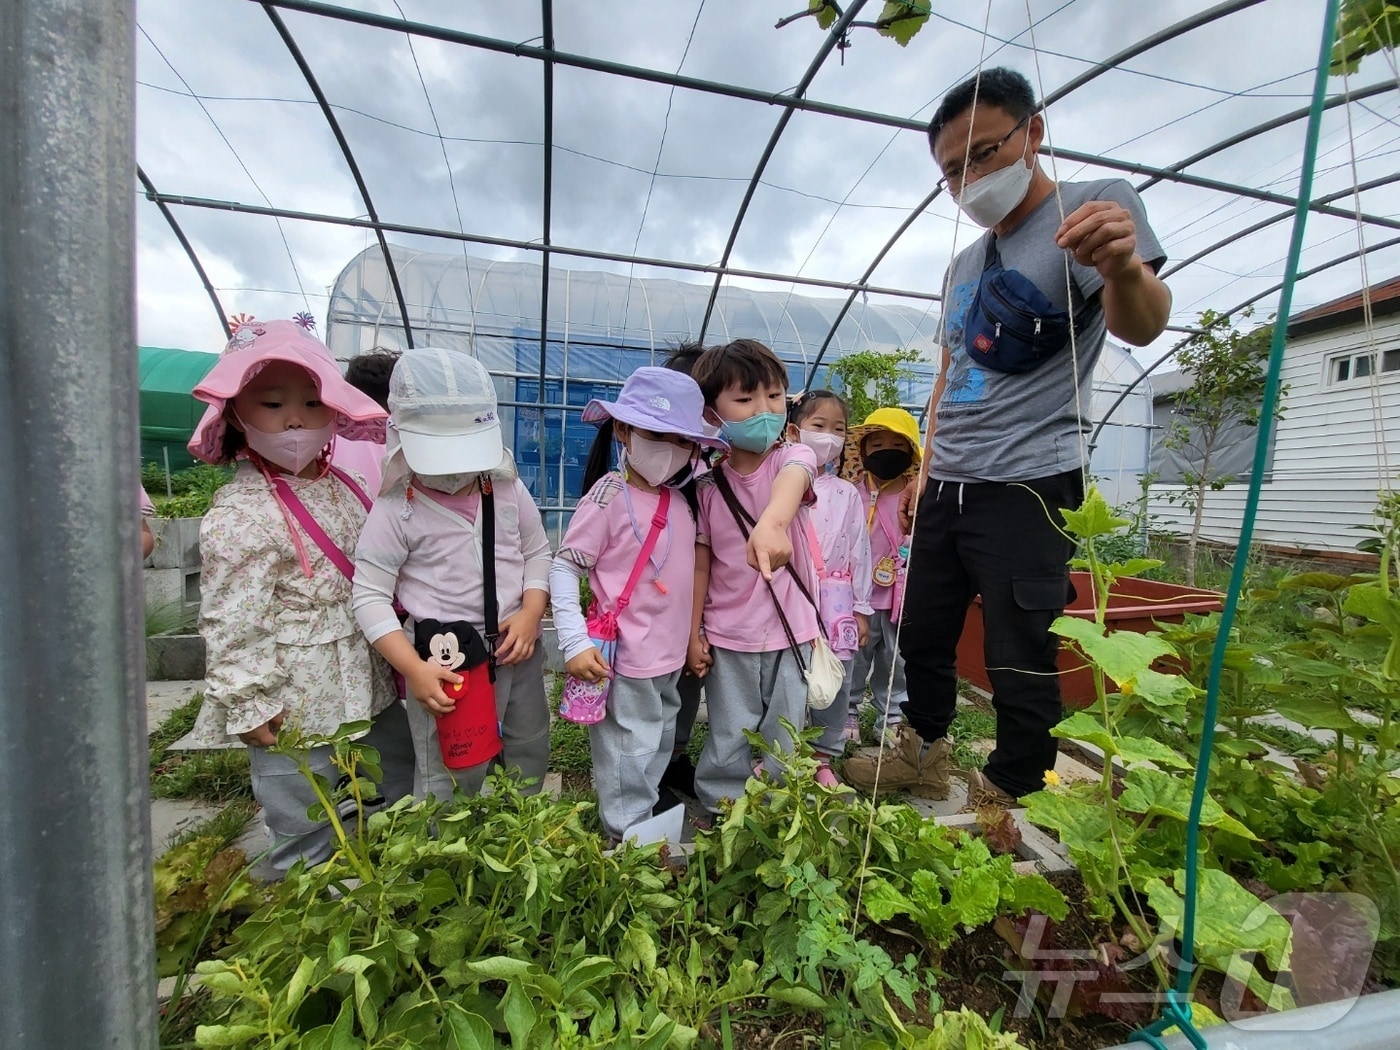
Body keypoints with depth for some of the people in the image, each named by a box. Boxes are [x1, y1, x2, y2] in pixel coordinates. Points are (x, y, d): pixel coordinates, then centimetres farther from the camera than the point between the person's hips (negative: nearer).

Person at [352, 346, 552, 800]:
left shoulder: (508, 490, -4)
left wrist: (531, 614, -12)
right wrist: (414, 669, -19)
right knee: (448, 778, 9)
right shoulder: (397, 510, -14)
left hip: (517, 649, 5)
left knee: (529, 754, 24)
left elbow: (538, 553, 4)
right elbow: (370, 597, -11)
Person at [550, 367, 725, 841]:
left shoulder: (679, 501, 5)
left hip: (670, 658, 8)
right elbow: (563, 569, -15)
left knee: (658, 751, 25)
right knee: (629, 761, 7)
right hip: (625, 661, -8)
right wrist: (575, 642, -21)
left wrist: (695, 637, 12)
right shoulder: (609, 496, -16)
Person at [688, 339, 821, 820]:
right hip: (726, 636, 0)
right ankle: (719, 815, 36)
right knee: (729, 743, 12)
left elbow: (792, 481, -35)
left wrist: (772, 522, -58)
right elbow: (701, 564, 0)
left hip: (790, 632, 0)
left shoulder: (793, 457, -9)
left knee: (784, 741, 16)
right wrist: (693, 634, 1)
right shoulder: (707, 482, -5)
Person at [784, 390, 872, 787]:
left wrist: (861, 609, 4)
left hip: (835, 602, 3)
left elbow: (860, 550, 6)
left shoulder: (847, 493, 7)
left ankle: (823, 758, 30)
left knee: (834, 683, 10)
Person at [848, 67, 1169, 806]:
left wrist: (1124, 268, -39)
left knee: (1020, 660, -1)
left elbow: (1141, 327, -18)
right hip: (944, 489, 7)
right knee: (921, 635, 15)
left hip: (1026, 487, -7)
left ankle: (1007, 798, 22)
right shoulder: (964, 263, 19)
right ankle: (922, 750, 36)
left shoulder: (1093, 205, -1)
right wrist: (927, 468, 17)